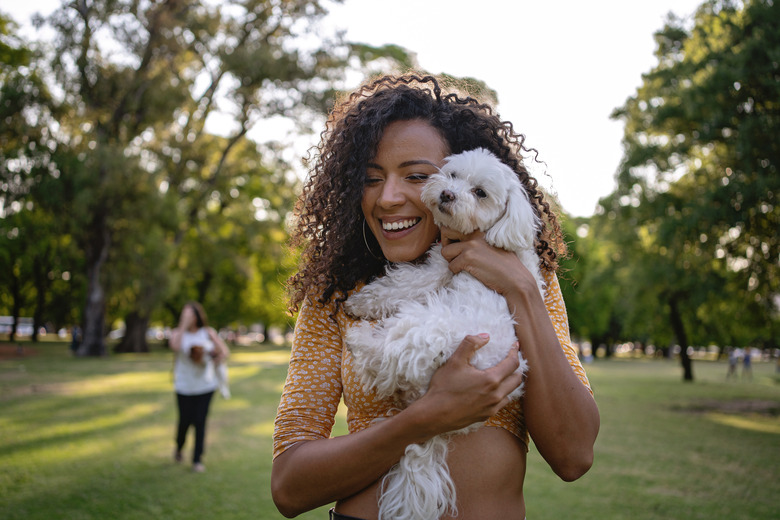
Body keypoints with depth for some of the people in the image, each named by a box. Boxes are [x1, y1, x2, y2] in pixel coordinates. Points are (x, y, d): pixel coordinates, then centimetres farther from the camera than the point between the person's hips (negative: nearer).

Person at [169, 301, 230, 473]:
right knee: (185, 420, 2)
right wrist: (184, 325, -21)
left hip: (205, 385, 0)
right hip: (184, 386, 0)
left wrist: (212, 366, -10)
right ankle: (179, 447, 34)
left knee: (200, 421, -3)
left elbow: (225, 352, 0)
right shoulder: (177, 333, 1)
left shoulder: (208, 333, 2)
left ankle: (198, 460, 7)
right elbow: (175, 346, -22)